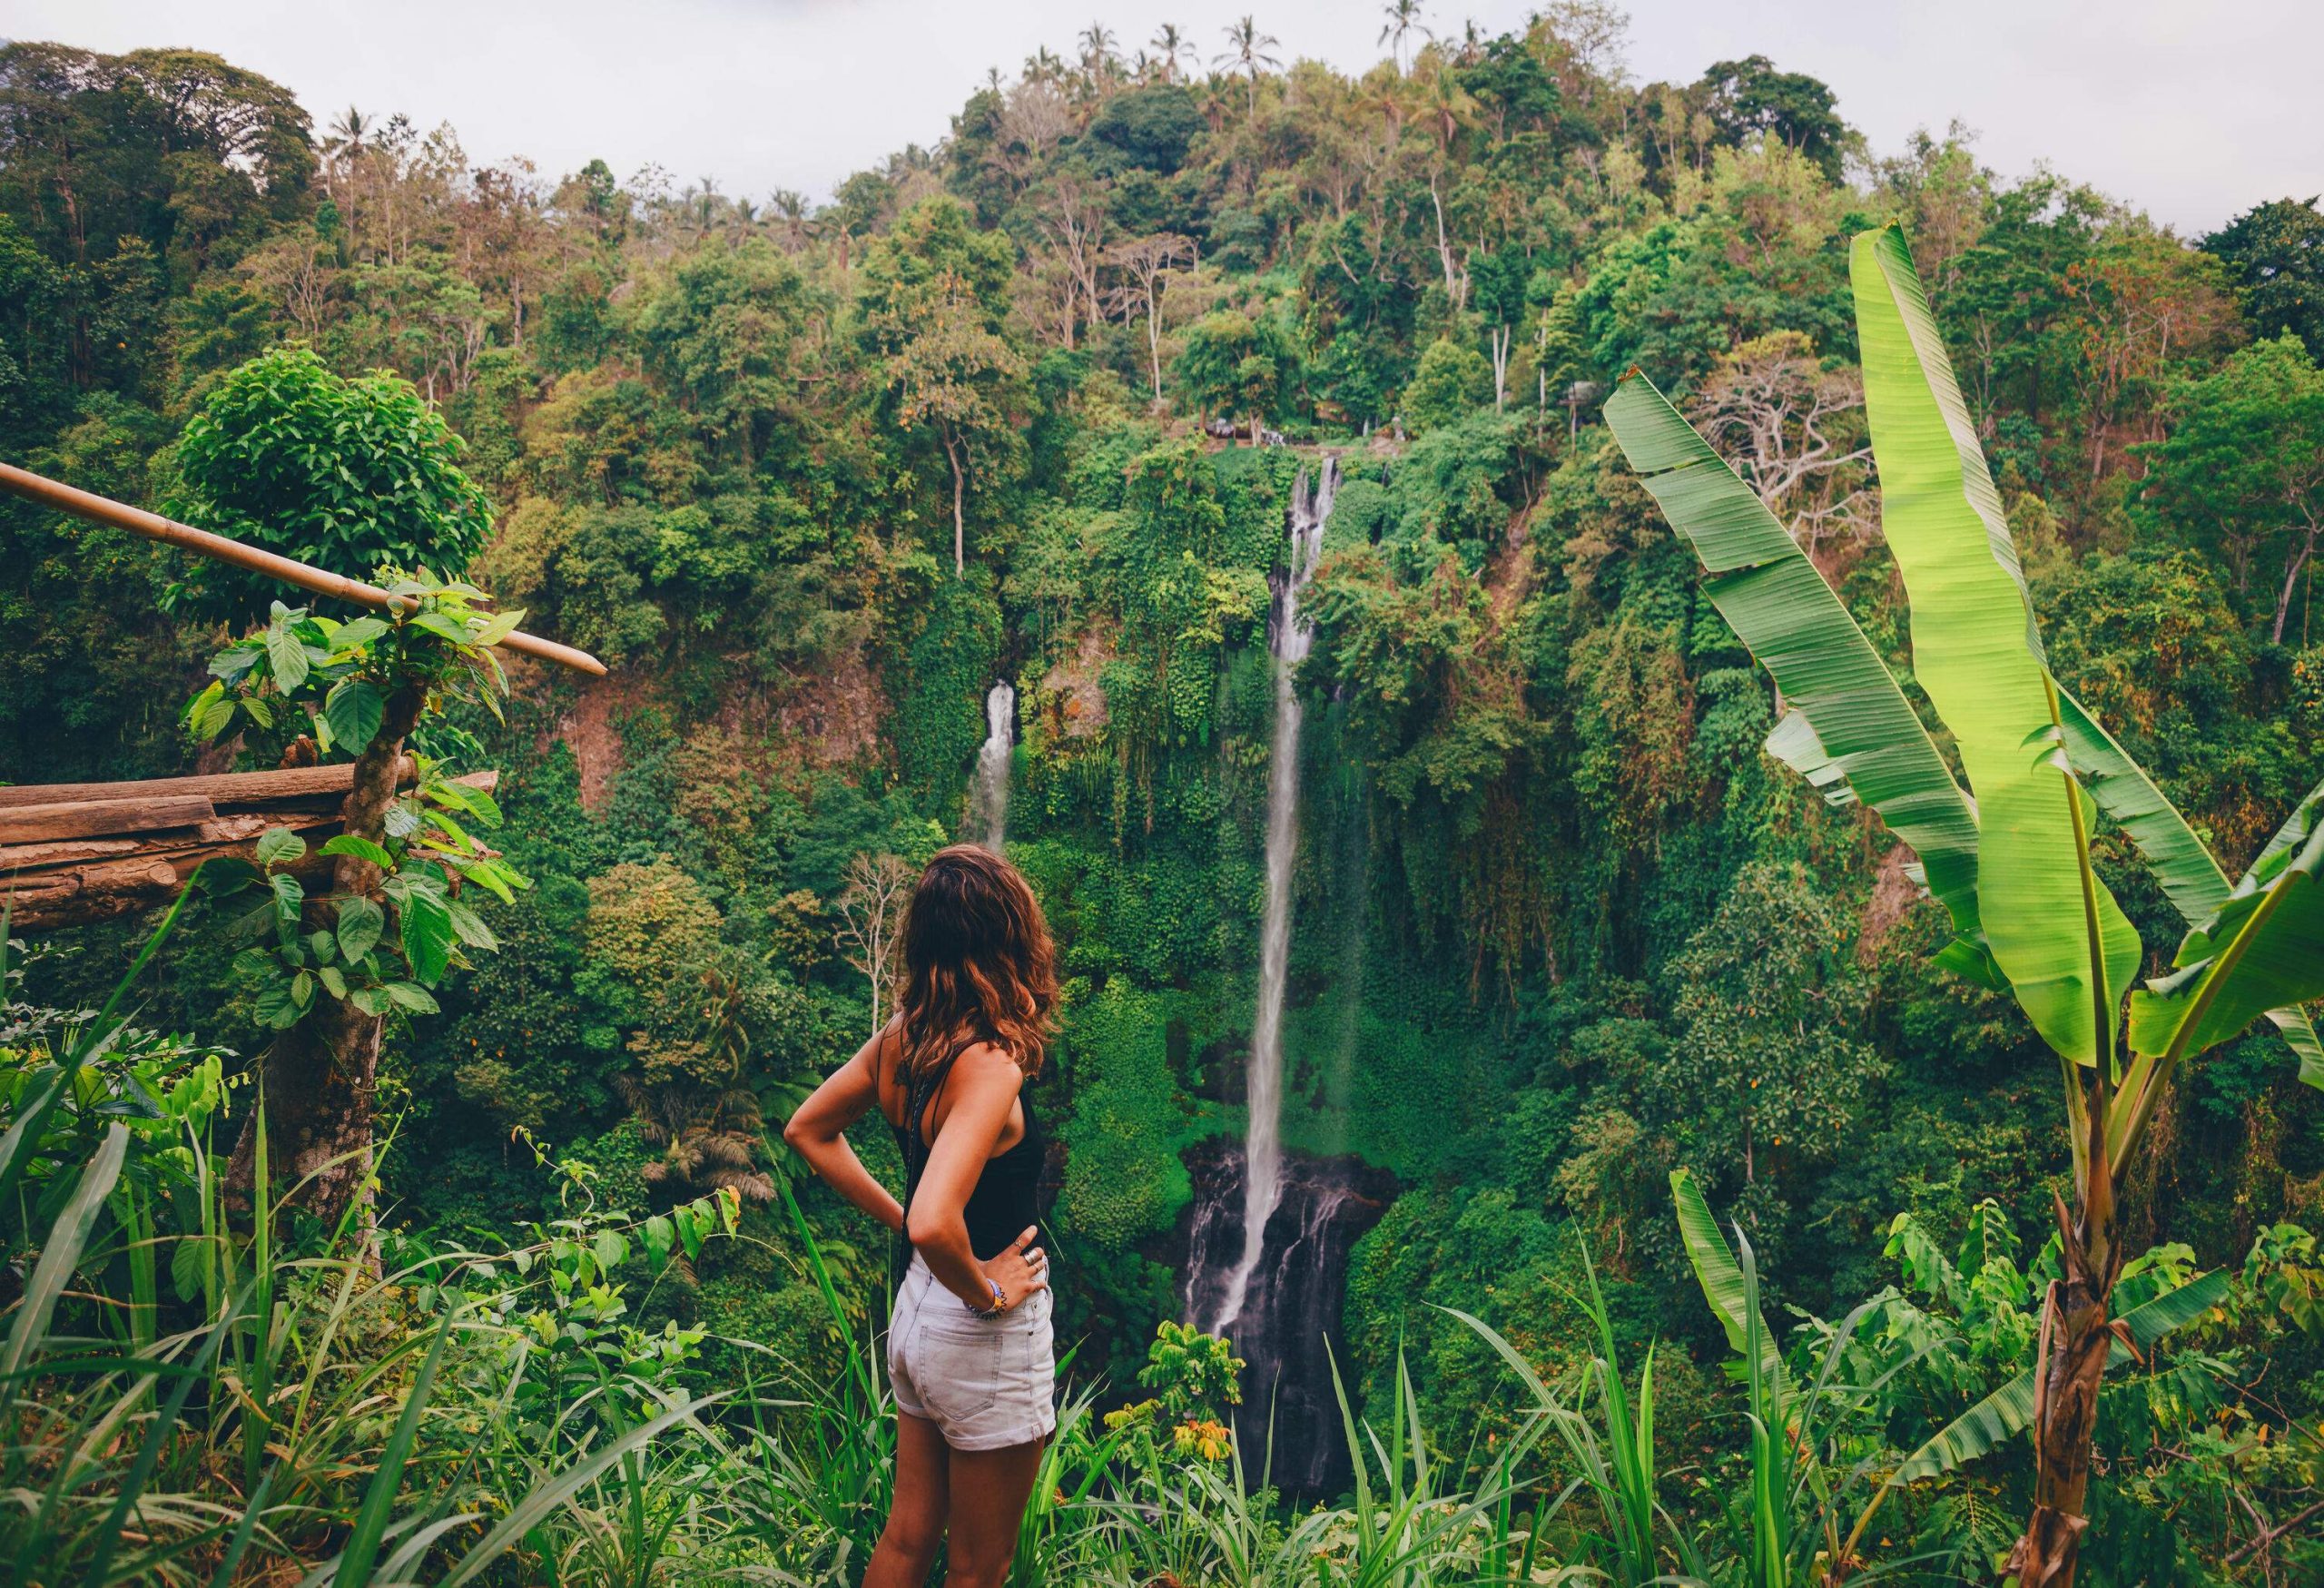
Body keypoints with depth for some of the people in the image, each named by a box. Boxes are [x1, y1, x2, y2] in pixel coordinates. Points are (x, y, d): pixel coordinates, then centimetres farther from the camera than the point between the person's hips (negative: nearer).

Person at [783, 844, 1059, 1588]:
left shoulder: (900, 1038, -4)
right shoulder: (988, 1064, -27)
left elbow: (807, 1130, 11)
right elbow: (936, 1224, -38)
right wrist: (986, 1292, -20)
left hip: (917, 1307, 7)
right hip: (983, 1335, -7)